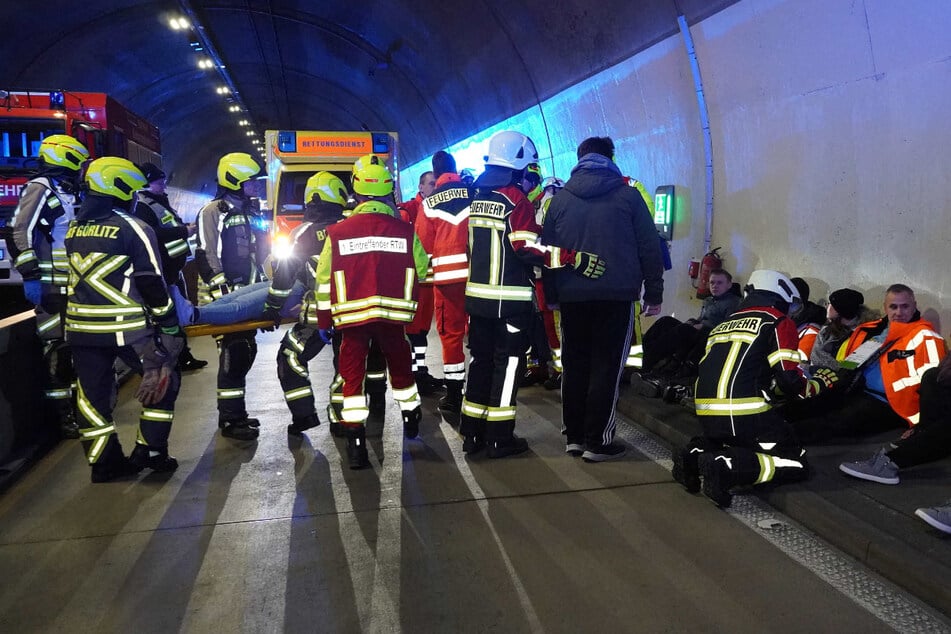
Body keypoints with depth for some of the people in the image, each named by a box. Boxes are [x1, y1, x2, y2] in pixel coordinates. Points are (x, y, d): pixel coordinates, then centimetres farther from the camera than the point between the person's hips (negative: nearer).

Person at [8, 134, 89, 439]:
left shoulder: (70, 194, 18)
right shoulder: (40, 189, -9)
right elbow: (19, 233, -18)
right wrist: (30, 276, -23)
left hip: (75, 285, 9)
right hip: (52, 287, -9)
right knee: (57, 347, -6)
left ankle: (75, 402, 27)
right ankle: (62, 415, 0)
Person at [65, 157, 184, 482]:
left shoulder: (73, 229, 10)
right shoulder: (134, 229, -10)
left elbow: (76, 278, 18)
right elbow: (153, 285, -11)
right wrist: (170, 326, -5)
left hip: (81, 327, 6)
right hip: (127, 327, -6)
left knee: (93, 394, 13)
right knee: (164, 378, 11)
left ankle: (104, 462, 21)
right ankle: (150, 451, 11)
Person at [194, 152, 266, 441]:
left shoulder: (242, 213, 19)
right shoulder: (212, 212, -9)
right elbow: (206, 257, -17)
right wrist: (223, 292, -22)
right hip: (222, 297, -9)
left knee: (245, 352, 11)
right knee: (233, 355, -9)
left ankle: (236, 412, 22)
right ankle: (229, 420, -1)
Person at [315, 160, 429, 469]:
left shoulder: (337, 232, 0)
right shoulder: (405, 231, -1)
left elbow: (324, 280, 3)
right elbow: (422, 270, 12)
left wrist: (324, 320, 12)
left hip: (351, 316, -1)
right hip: (393, 315, 1)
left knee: (353, 376, 7)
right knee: (400, 368, 22)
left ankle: (355, 443, 3)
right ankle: (411, 420, 39)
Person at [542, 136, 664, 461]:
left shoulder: (560, 199, 8)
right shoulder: (627, 195, 1)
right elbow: (649, 247, 0)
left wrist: (550, 293, 15)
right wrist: (654, 292, 7)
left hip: (572, 296, 3)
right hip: (616, 294, -3)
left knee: (574, 366, 12)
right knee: (607, 367, 2)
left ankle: (574, 437, 18)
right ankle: (597, 442, 4)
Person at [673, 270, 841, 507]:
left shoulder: (725, 324, 23)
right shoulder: (779, 323, 4)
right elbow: (790, 382, -3)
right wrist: (817, 384, 18)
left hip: (707, 416, 7)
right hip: (744, 415, -7)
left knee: (740, 444, 31)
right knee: (795, 464, 5)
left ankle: (697, 452, 4)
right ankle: (725, 467, -17)